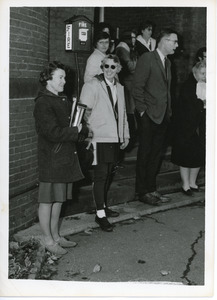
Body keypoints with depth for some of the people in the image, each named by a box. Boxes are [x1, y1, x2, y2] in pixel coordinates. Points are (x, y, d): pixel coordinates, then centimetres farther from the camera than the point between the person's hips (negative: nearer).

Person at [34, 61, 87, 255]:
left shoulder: (62, 100, 14)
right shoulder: (43, 103, -15)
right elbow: (53, 133, -23)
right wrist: (75, 131, -13)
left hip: (66, 157, 9)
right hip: (51, 159, -9)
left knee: (59, 199, 15)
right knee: (47, 200, 3)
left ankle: (56, 236, 27)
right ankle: (48, 240, 13)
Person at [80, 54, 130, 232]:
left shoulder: (119, 88, 16)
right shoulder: (92, 86, -6)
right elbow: (84, 112, -9)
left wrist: (125, 135, 19)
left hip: (115, 139, 7)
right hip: (99, 139, -7)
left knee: (108, 175, 14)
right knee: (101, 175, -6)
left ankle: (104, 206, 29)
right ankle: (100, 214, 0)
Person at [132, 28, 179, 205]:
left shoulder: (167, 62, 16)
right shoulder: (147, 58, -9)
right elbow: (137, 87, -13)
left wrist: (169, 111, 11)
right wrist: (142, 110, -14)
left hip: (163, 116, 8)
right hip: (149, 116, -8)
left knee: (156, 154, 12)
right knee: (145, 155, 0)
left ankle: (151, 189, 22)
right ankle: (142, 192, 10)